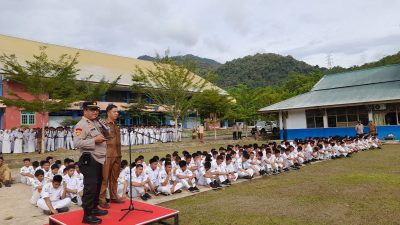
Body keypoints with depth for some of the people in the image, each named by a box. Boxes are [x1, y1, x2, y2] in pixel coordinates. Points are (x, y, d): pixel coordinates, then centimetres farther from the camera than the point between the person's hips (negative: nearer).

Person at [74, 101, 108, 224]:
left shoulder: (97, 123, 16)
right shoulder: (81, 125, -13)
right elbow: (77, 143, -24)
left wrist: (103, 139, 10)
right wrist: (94, 140, -23)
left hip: (99, 159, 9)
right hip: (89, 160, -9)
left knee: (97, 186, 17)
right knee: (90, 187, -7)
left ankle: (94, 208, 31)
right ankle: (87, 215, 2)